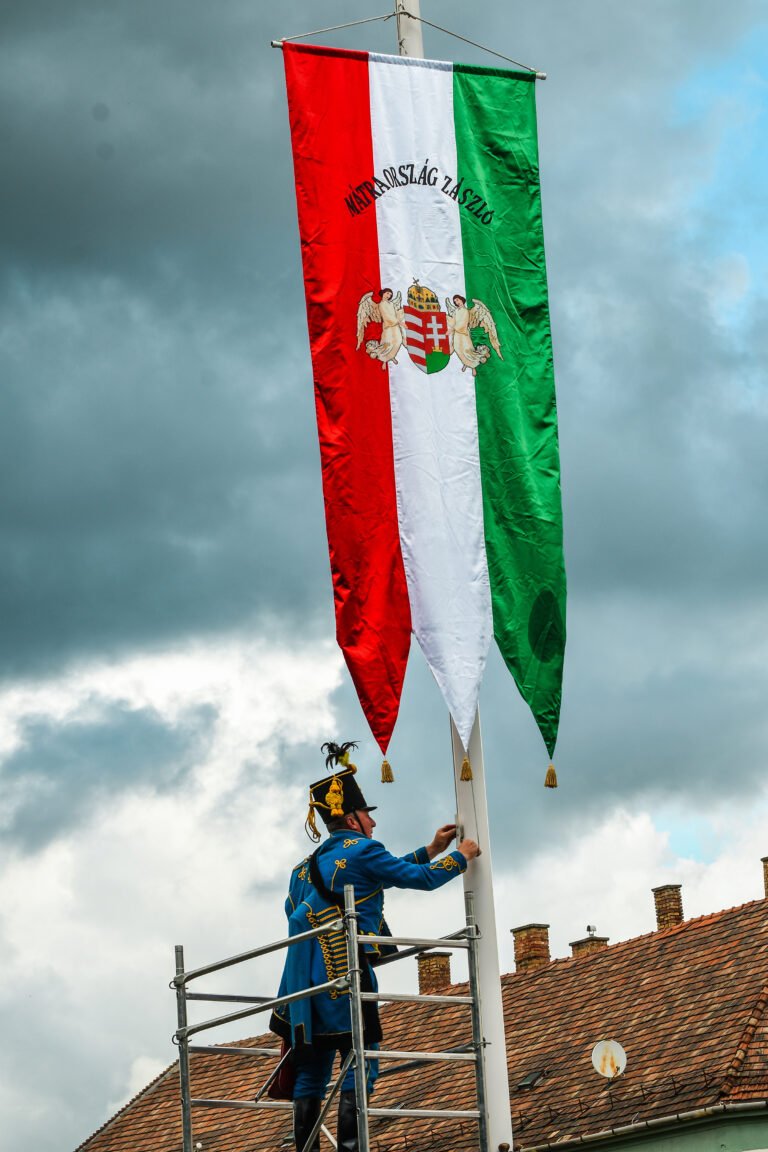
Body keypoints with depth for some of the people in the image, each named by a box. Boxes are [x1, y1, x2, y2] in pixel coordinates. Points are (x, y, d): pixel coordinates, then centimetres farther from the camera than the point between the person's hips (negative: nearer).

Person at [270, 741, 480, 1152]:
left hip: (308, 979, 8)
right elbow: (423, 879, -1)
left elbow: (387, 871, 30)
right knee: (360, 1064, -9)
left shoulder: (310, 863, 22)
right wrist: (462, 856, 15)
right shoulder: (361, 850, -3)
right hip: (345, 973, -8)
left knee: (311, 1071, 7)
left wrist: (429, 851, 35)